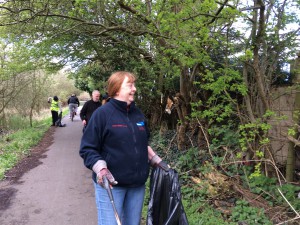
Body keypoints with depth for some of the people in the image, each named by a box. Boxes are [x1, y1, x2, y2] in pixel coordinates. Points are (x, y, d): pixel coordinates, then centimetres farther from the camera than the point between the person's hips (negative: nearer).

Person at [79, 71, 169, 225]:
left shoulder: (138, 114, 9)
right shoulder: (102, 114, -10)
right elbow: (87, 149, -10)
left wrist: (156, 160, 12)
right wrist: (101, 169, -23)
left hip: (137, 184, 6)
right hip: (110, 183, -6)